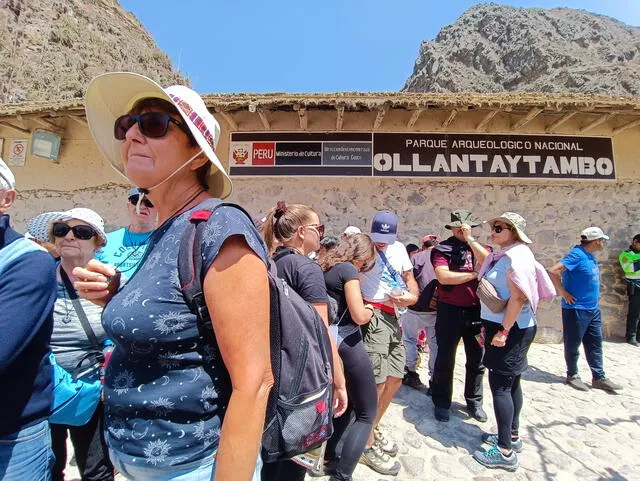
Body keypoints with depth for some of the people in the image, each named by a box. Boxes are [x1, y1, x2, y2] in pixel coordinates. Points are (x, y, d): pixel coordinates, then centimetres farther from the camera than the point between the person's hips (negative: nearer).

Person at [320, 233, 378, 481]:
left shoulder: (325, 268, 11)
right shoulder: (348, 269, -13)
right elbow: (359, 316, -18)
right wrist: (369, 310, 3)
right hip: (346, 343, -8)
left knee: (346, 404, 26)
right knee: (367, 413, 7)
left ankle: (331, 460, 35)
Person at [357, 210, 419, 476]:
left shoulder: (399, 248, 12)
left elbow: (409, 277, 17)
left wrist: (412, 296, 0)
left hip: (393, 317, 8)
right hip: (373, 316, -8)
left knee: (395, 379, 15)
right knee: (378, 381, -6)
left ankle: (374, 429, 37)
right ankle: (368, 446, 16)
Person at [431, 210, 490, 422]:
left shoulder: (480, 248, 8)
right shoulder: (442, 249, -3)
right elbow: (443, 276, -17)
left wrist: (470, 239, -14)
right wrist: (474, 274, -11)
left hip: (476, 310, 3)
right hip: (450, 310, -3)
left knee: (477, 361, 15)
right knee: (445, 360, 8)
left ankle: (474, 402, 35)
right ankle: (441, 403, 25)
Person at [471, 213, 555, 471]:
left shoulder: (515, 256, -17)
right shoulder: (505, 255, 13)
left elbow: (519, 297, -24)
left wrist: (503, 331, -23)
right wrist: (491, 325, 18)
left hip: (510, 329, -10)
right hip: (506, 326, 10)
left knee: (500, 384, -4)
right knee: (510, 382, 18)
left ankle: (505, 452, 6)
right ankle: (512, 436, 33)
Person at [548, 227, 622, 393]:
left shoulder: (590, 256, 10)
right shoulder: (577, 255, -19)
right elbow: (553, 271, -30)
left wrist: (595, 296, 19)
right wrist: (563, 293, -23)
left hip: (593, 308, 9)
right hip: (576, 309, -9)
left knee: (595, 344, 14)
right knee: (573, 344, 5)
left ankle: (599, 377, 24)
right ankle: (572, 375, 19)